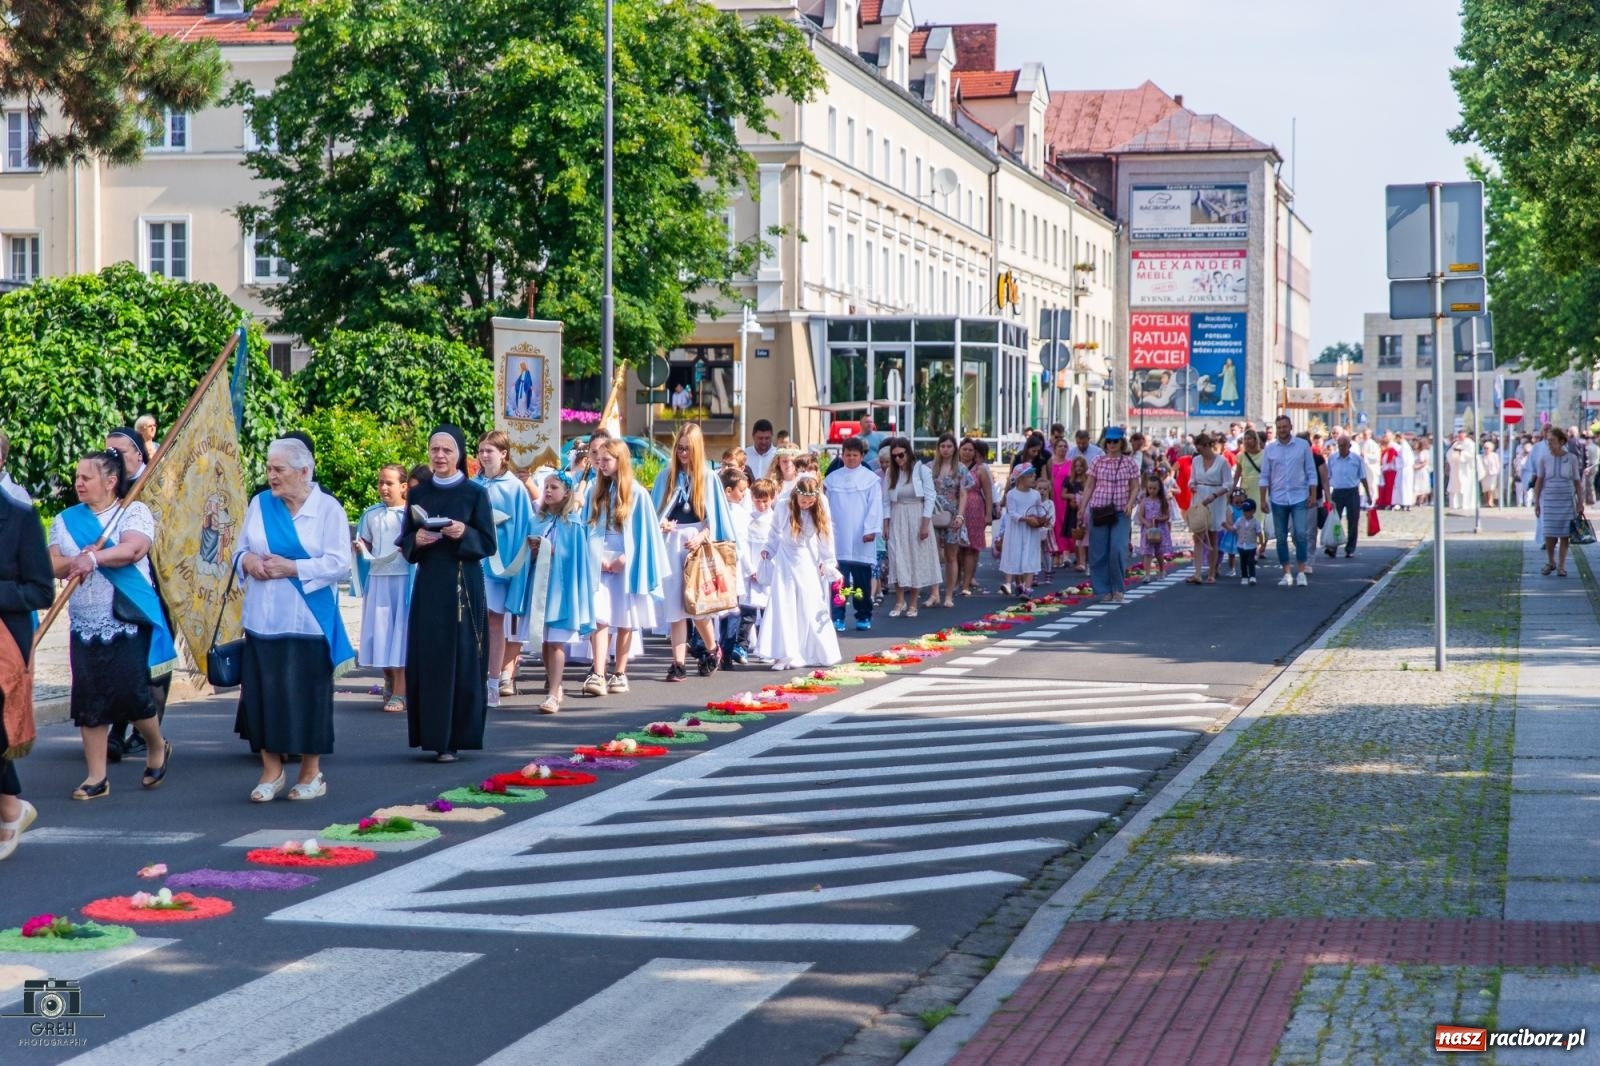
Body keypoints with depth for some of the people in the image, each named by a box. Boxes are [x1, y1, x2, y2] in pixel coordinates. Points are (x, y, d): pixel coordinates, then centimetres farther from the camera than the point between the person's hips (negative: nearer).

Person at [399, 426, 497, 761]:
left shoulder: (475, 494, -1)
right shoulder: (419, 494, 9)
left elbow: (489, 544, -2)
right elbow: (404, 543, 11)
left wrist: (464, 534, -19)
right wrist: (416, 540, -11)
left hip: (463, 585, -3)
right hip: (428, 584, 3)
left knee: (460, 659, -3)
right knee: (426, 658, 1)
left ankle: (454, 737, 1)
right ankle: (431, 732, 8)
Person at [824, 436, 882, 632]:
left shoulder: (871, 479, 2)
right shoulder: (832, 478, 9)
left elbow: (875, 506, -1)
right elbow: (827, 505, 9)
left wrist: (870, 530, -9)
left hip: (861, 538, -1)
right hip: (838, 537, 1)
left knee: (862, 579, 5)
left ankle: (864, 616, 15)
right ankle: (838, 617, -1)